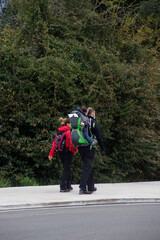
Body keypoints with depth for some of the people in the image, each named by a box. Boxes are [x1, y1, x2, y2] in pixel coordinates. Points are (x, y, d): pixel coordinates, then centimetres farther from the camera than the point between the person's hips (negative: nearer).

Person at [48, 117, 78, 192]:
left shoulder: (59, 132, 9)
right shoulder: (69, 131, -11)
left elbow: (54, 143, 7)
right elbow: (71, 142, -18)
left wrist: (51, 154, 7)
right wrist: (75, 149, 0)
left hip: (60, 152, 7)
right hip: (68, 152, -7)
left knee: (67, 169, 19)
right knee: (66, 169, -2)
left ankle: (68, 186, 26)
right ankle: (63, 187, -6)